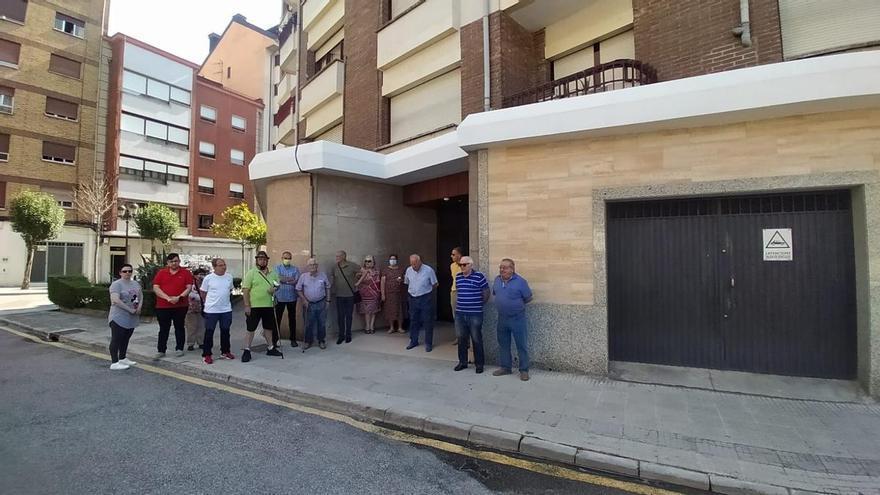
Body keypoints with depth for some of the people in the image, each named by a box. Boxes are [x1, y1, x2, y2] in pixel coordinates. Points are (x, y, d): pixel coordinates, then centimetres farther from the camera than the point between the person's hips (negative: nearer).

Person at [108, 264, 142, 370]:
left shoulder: (136, 284, 11)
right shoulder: (116, 284, -12)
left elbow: (140, 296, 19)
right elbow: (115, 300, -22)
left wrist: (139, 307, 1)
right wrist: (130, 309, -20)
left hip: (132, 318, 7)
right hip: (119, 318, -7)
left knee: (125, 339, 17)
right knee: (116, 339, -4)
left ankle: (122, 358, 28)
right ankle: (114, 363, -2)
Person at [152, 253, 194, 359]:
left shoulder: (186, 273, 2)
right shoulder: (161, 273, 5)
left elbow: (189, 288, -3)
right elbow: (155, 288, -3)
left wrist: (179, 297, -17)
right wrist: (168, 298, -15)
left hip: (181, 306, -1)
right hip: (163, 306, 1)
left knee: (179, 327, 9)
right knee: (163, 329, 7)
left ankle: (180, 349, 17)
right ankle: (161, 350, 14)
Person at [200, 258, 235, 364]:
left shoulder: (229, 277, 2)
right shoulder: (208, 278, -9)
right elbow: (203, 293, 2)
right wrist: (209, 302, 7)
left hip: (226, 309, 4)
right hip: (211, 310, -4)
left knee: (225, 331, 13)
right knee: (209, 332, 3)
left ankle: (225, 351, 26)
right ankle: (207, 354, 14)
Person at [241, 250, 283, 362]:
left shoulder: (272, 274, 9)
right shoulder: (251, 273, -7)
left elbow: (277, 284, 21)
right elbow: (245, 290, -10)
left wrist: (275, 288, -4)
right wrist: (247, 305, -15)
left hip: (269, 306, 5)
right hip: (254, 306, -5)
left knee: (269, 328, 16)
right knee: (250, 329, 2)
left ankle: (271, 348, 28)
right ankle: (247, 351, 11)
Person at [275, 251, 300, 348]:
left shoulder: (295, 269, 5)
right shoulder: (277, 268, 3)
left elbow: (297, 281, -8)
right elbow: (278, 279, -14)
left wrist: (284, 280, -14)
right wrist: (291, 279, -14)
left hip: (292, 298, 1)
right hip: (280, 298, -1)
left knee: (292, 319, 9)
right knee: (277, 319, 4)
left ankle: (293, 339, 19)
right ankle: (275, 340, 15)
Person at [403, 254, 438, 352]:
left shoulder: (428, 270, -13)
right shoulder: (408, 270, 1)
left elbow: (435, 285, -2)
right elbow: (407, 283, 17)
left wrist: (426, 291, 1)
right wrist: (412, 291, 9)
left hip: (425, 299, -4)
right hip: (413, 298, 4)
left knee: (427, 322, 2)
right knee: (413, 321, 14)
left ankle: (428, 343, 13)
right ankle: (413, 341, 28)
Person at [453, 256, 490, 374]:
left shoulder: (479, 276, -10)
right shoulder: (458, 277, 7)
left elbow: (486, 293, -3)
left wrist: (479, 304, 5)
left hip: (475, 314, -5)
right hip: (460, 313, 5)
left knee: (476, 339, 4)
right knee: (461, 338, 14)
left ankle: (479, 364, 18)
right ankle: (462, 362, 29)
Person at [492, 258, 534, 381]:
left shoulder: (520, 281, -12)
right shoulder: (497, 280, 4)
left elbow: (528, 298, -5)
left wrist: (517, 305, 5)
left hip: (517, 318, -5)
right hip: (502, 318, 5)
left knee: (521, 345, 3)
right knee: (503, 344, 15)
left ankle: (524, 370, 14)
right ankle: (505, 367, 28)